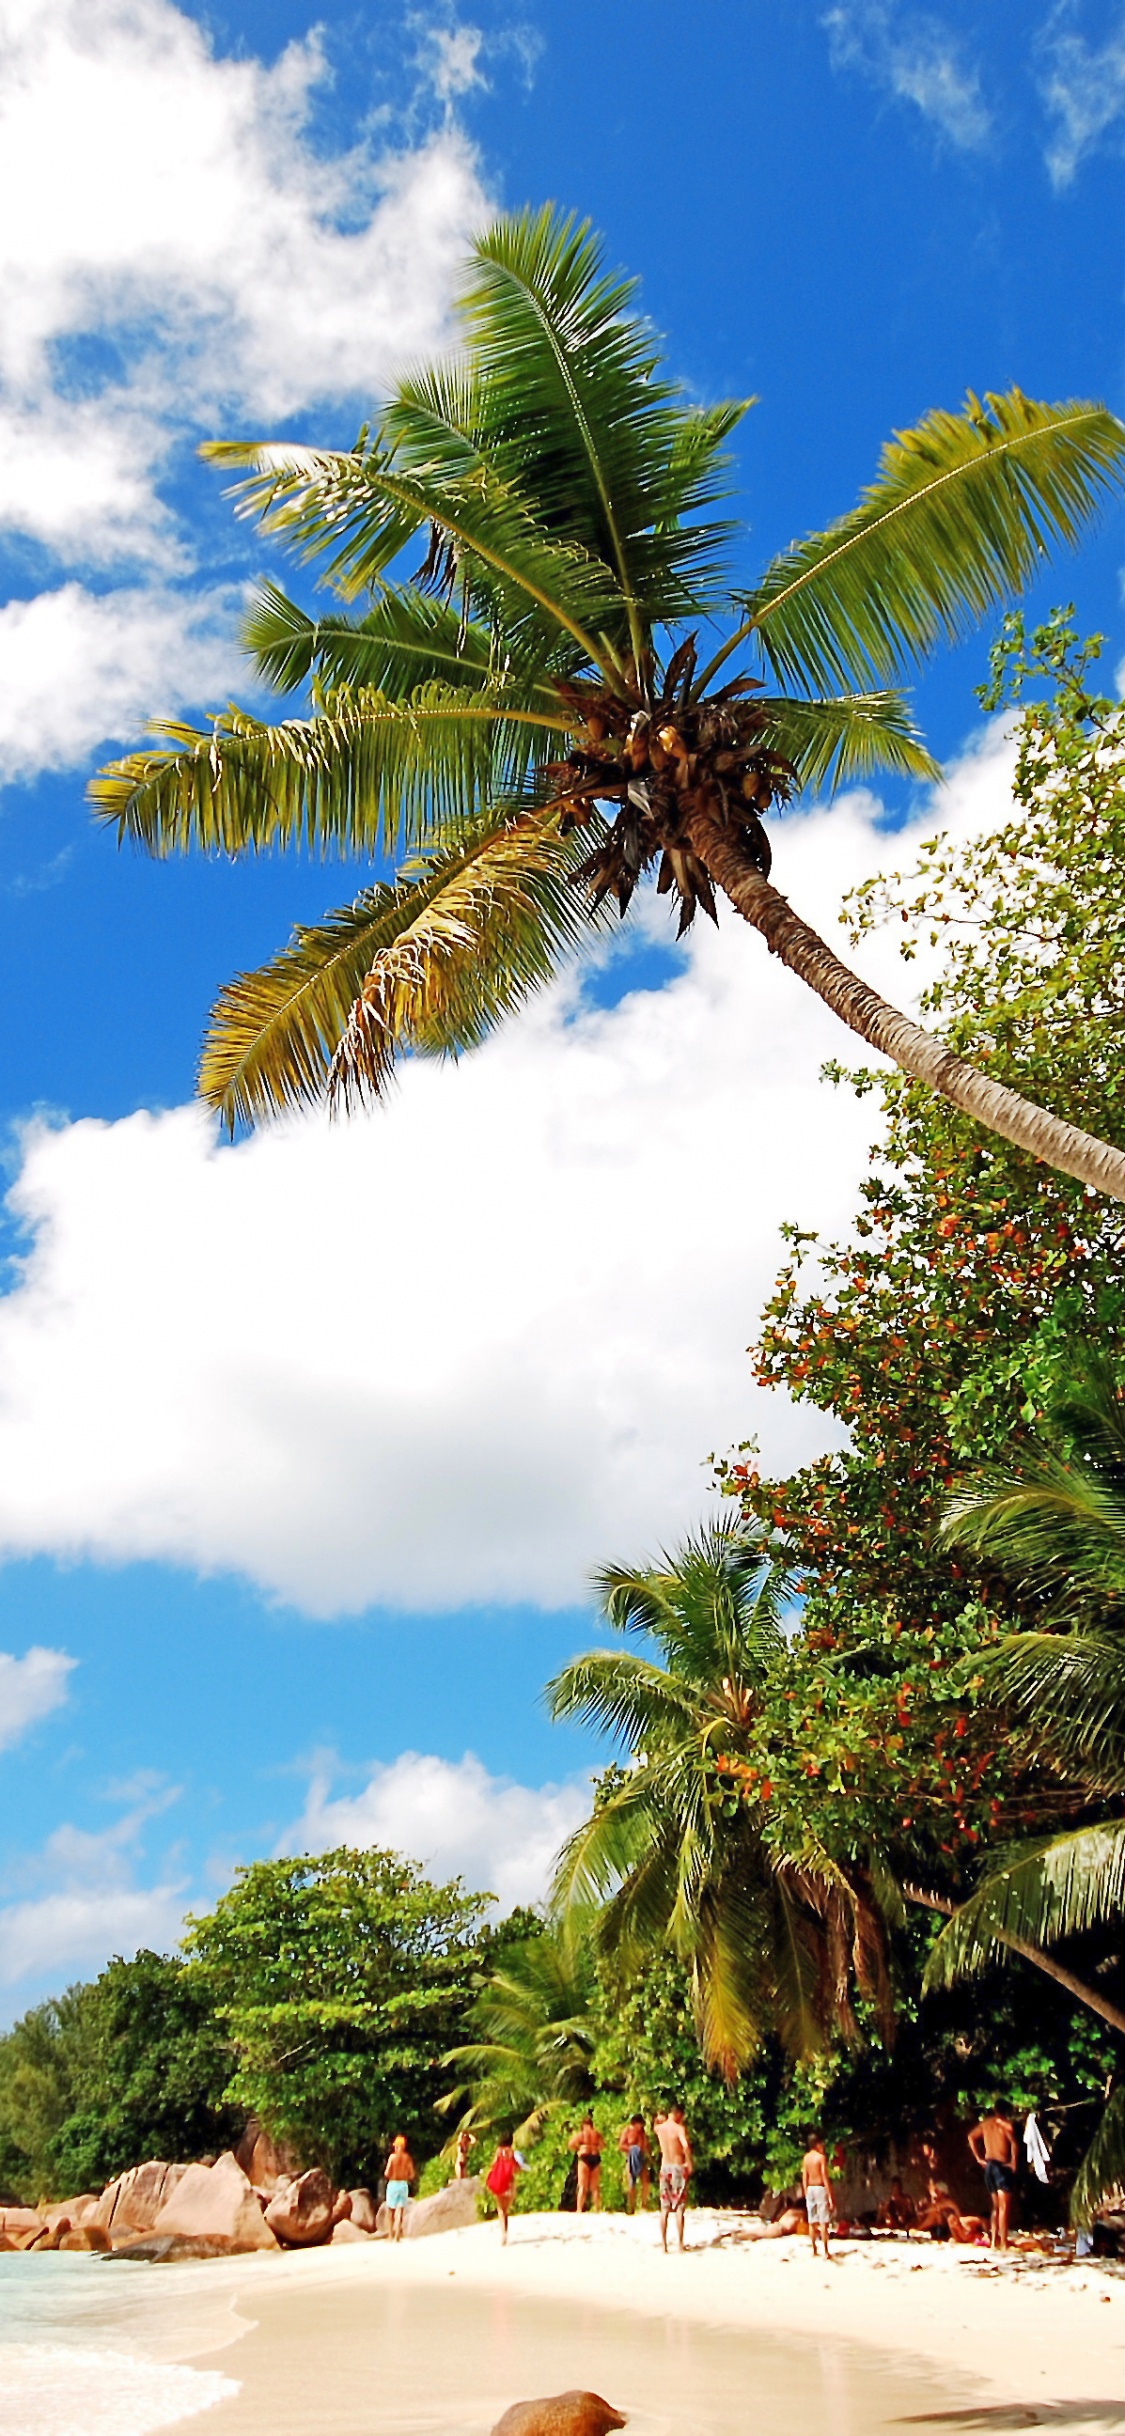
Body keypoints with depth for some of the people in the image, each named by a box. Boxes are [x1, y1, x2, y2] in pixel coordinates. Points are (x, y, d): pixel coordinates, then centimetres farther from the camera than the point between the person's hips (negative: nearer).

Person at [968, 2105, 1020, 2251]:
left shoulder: (985, 2123, 12)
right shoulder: (1007, 2124, -8)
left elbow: (971, 2137, 19)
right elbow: (1014, 2144, -23)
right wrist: (1014, 2163, -14)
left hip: (989, 2166, 6)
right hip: (1003, 2166, -6)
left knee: (996, 2207, 16)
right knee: (1004, 2207, -4)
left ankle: (994, 2241, 14)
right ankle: (1003, 2244, -9)